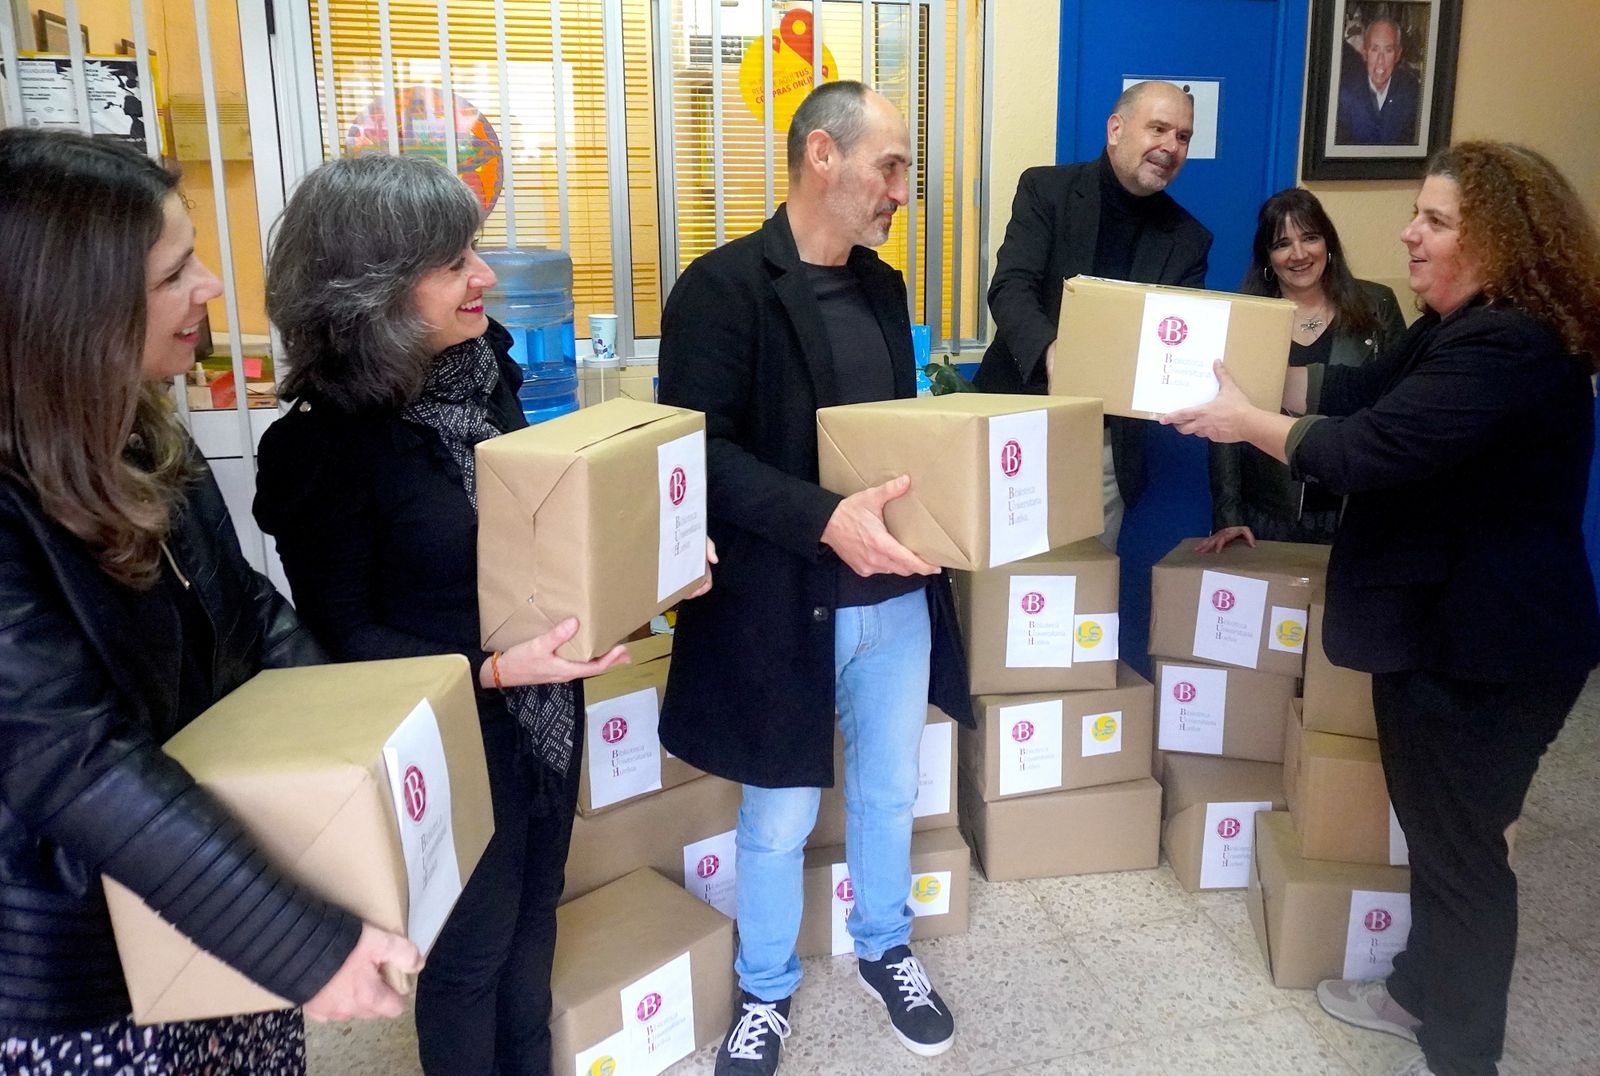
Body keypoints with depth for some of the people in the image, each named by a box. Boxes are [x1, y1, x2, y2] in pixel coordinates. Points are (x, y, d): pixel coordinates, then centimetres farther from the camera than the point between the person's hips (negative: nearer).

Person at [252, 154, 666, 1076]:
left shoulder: (484, 377, -2)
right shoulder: (327, 444, -20)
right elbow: (341, 635, -17)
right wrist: (490, 670, -28)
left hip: (545, 715, 7)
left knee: (534, 921, 24)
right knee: (470, 948, 15)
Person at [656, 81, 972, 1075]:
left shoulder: (883, 287, 10)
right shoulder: (724, 287, -13)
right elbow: (699, 451, -21)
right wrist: (826, 517, -31)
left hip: (899, 595, 6)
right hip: (784, 608, -6)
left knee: (891, 793, 21)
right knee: (779, 819, 11)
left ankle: (886, 950, 45)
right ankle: (767, 994, 35)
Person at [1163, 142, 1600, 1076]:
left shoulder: (1510, 348, -25)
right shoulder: (1464, 328, 10)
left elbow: (1366, 450, -29)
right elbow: (1366, 390, 15)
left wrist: (1245, 421, -16)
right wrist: (1248, 376, 7)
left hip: (1486, 645, -11)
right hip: (1446, 625, 11)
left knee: (1459, 843, 4)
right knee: (1437, 826, 22)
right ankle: (1422, 992, 41)